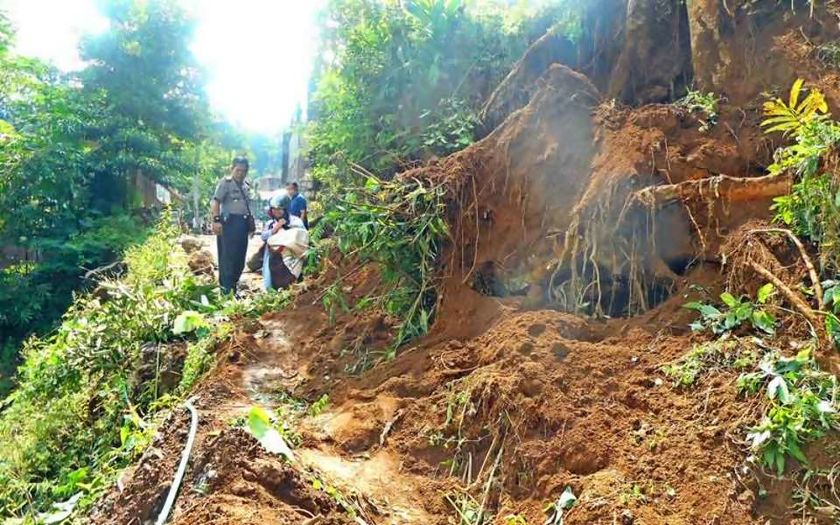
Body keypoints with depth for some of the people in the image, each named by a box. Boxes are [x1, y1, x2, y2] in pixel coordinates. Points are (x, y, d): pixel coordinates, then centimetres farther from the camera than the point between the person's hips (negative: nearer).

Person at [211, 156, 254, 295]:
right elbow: (215, 202, -13)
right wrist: (216, 220, -24)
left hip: (243, 223, 8)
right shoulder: (225, 182, -4)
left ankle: (234, 284, 22)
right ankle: (226, 289, -4)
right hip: (230, 223, -8)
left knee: (240, 257, 10)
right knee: (228, 256, -7)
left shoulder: (245, 186, 19)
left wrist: (251, 223, 25)